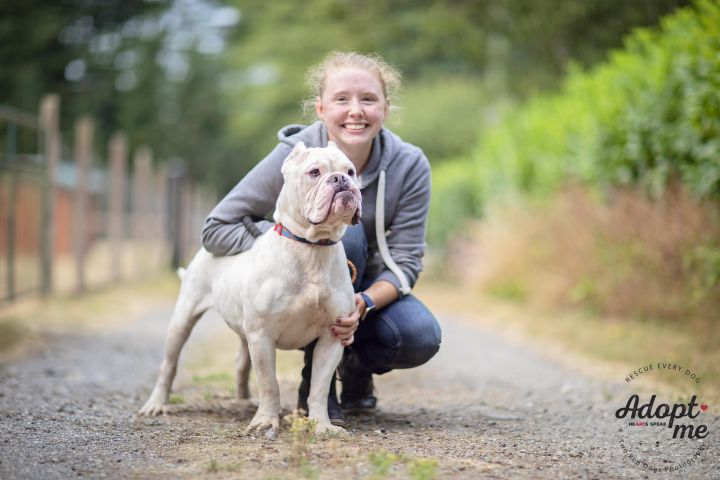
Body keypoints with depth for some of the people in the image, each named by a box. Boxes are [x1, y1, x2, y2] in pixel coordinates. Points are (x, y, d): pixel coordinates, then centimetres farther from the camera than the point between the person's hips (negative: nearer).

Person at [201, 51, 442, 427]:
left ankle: (357, 367, 10)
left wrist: (364, 303, -35)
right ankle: (316, 385, -19)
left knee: (421, 338, -28)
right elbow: (217, 229, -20)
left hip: (370, 289, 2)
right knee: (343, 233, -33)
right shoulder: (294, 155, -22)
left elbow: (405, 260, -15)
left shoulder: (410, 165, -15)